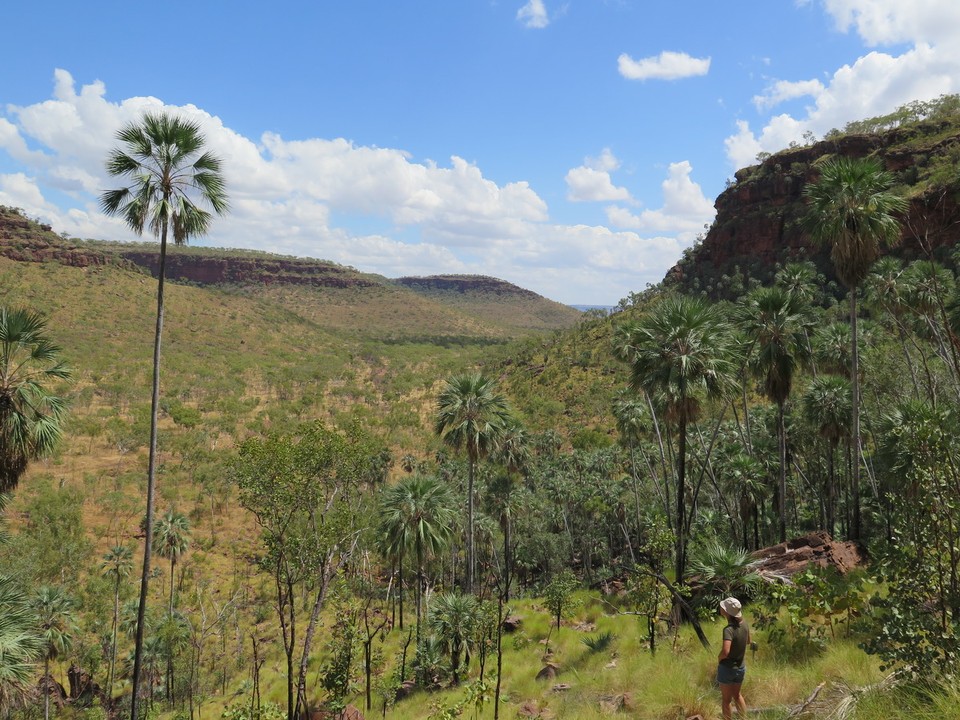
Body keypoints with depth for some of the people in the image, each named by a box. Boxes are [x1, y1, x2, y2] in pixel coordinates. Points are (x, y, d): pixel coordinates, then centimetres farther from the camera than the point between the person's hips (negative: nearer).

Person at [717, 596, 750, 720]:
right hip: (740, 667, 6)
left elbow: (725, 652, -39)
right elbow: (748, 641, 13)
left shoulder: (729, 629, -29)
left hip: (727, 668, -6)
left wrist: (719, 657, -20)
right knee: (737, 695, 28)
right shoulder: (743, 624, -8)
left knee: (726, 699, 14)